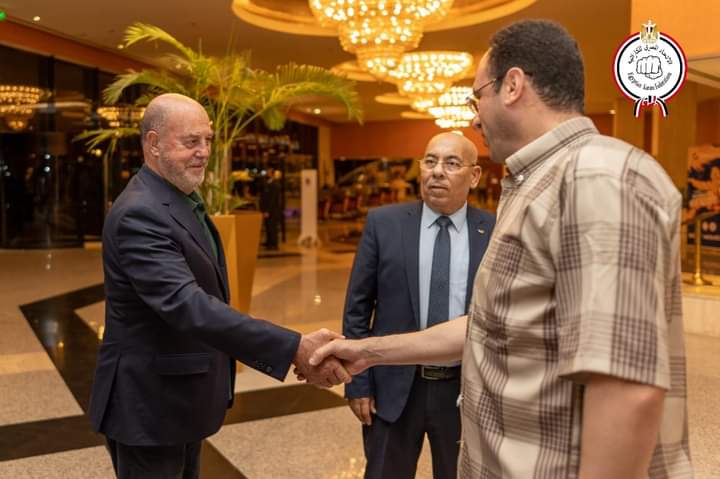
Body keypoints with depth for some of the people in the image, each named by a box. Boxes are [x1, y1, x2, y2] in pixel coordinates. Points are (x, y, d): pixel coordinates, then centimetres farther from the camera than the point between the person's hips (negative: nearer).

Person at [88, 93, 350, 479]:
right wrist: (294, 348, -41)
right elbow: (187, 306, -35)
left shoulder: (184, 200, 8)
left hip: (181, 398, 10)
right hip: (149, 403, -9)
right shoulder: (139, 214, -24)